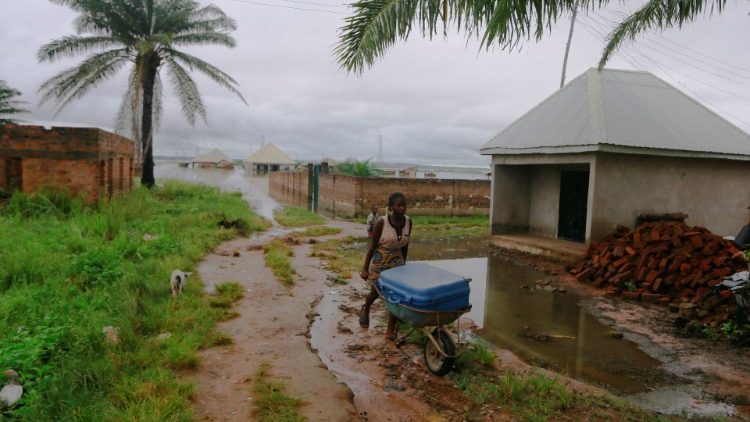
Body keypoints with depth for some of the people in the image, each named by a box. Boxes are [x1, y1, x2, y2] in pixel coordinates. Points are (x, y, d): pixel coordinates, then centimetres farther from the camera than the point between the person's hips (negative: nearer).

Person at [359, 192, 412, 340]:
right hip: (379, 261, -3)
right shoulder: (381, 222, -19)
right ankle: (365, 309, 48)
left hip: (397, 261, 3)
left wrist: (403, 264, 14)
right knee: (376, 291, 14)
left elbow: (405, 245, 6)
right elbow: (372, 245, -14)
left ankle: (391, 329, 7)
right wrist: (365, 269, -12)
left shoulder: (408, 222, -6)